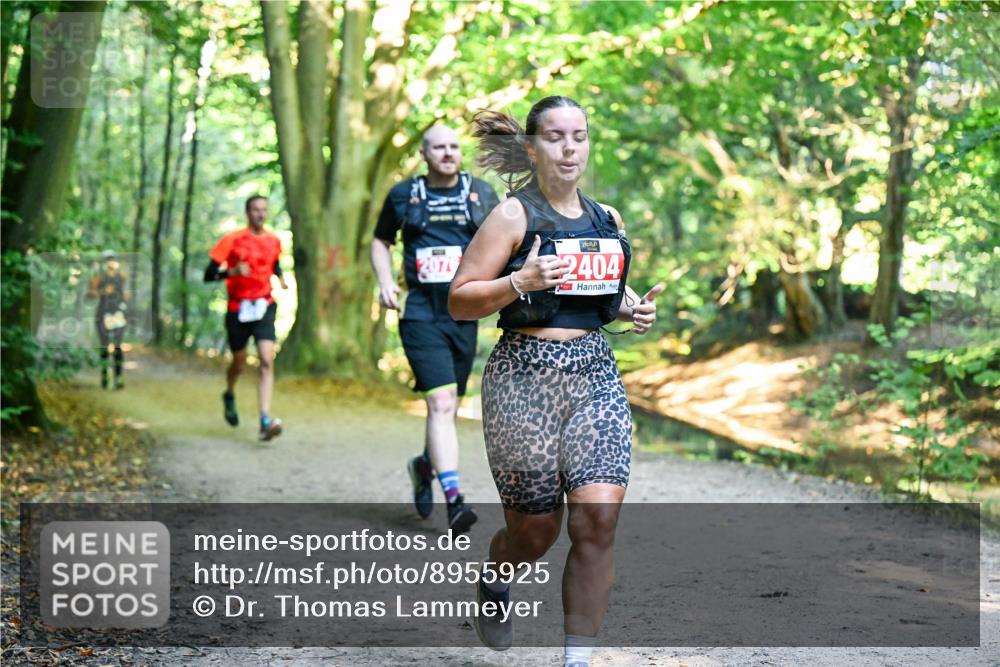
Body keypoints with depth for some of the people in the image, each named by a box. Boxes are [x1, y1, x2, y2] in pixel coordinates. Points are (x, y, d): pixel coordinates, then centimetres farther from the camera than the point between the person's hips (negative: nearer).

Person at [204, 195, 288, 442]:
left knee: (267, 361, -16)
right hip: (238, 310, -2)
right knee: (239, 363, 11)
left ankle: (265, 421, -23)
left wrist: (281, 279, 5)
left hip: (264, 308, 2)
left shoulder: (274, 241, 6)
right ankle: (229, 396, 47)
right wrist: (232, 272, -26)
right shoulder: (232, 240, -7)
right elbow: (209, 274, -8)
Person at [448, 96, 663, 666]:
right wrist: (521, 281, -22)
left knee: (599, 516, -13)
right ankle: (495, 582, 42)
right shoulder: (514, 216, -4)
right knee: (535, 529, 5)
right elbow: (459, 300, -7)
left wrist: (636, 308, 8)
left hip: (596, 376, 4)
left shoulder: (607, 220, 12)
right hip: (524, 378, -4)